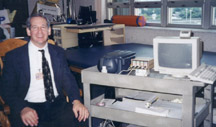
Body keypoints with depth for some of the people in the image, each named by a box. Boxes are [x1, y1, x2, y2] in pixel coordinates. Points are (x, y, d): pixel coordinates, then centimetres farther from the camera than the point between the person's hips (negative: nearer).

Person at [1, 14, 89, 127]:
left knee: (81, 114, -24)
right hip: (29, 106, -2)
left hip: (57, 105, 3)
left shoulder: (58, 52, 13)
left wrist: (76, 100, -12)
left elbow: (68, 79, 8)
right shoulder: (13, 56, 3)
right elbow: (7, 90, 0)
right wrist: (23, 108, -20)